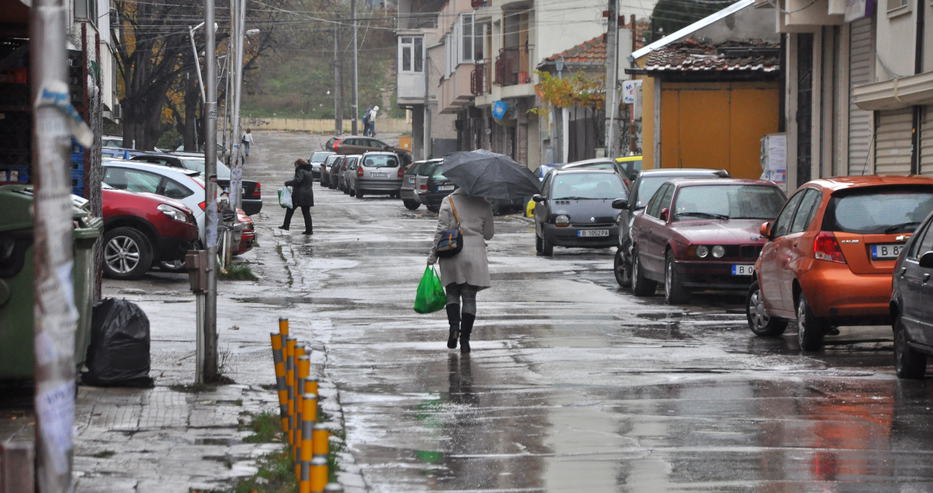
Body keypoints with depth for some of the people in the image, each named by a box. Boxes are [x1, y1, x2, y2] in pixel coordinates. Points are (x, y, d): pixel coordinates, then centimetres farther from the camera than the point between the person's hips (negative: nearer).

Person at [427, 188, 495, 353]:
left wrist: (433, 254, -2)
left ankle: (454, 324, -12)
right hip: (475, 256, 1)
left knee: (452, 293, 13)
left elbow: (441, 230, -8)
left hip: (452, 256, -1)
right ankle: (465, 339, 1)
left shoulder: (448, 201, -3)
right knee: (469, 297, 5)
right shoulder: (484, 205, 1)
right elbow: (488, 234, 7)